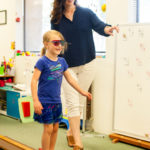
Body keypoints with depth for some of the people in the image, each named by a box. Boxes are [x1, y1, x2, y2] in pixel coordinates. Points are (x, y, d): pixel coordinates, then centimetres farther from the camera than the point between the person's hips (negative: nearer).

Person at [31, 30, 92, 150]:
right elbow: (34, 81, -15)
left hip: (56, 101, 6)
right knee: (48, 128, -2)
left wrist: (82, 92, 17)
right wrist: (36, 101, -22)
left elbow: (70, 79, 15)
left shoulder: (62, 61, 6)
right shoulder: (42, 61, -12)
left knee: (55, 128, 13)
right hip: (45, 101, -6)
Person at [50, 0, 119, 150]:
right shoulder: (56, 20, 0)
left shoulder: (86, 13, -2)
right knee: (72, 103, -6)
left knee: (80, 102, 10)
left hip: (87, 65, 1)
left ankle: (70, 133, 30)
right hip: (67, 66, -1)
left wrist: (107, 29, -37)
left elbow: (99, 26, -13)